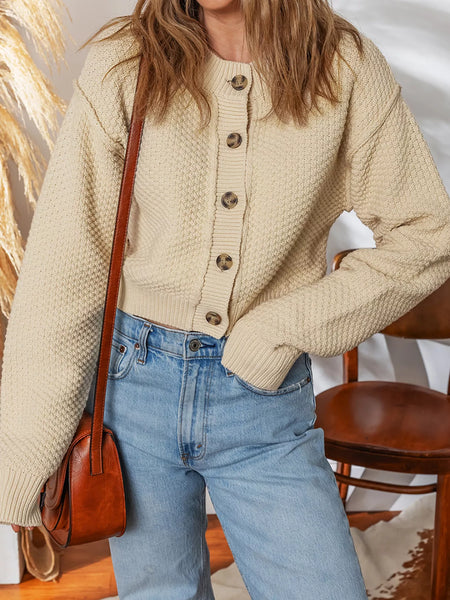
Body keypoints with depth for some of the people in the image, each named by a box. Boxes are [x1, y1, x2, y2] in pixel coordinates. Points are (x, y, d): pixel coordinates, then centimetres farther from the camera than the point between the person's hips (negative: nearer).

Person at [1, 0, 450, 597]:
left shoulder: (349, 70, -5)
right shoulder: (123, 68, -6)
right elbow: (65, 268, -8)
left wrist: (292, 324, -12)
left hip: (267, 399, 0)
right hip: (135, 385, 1)